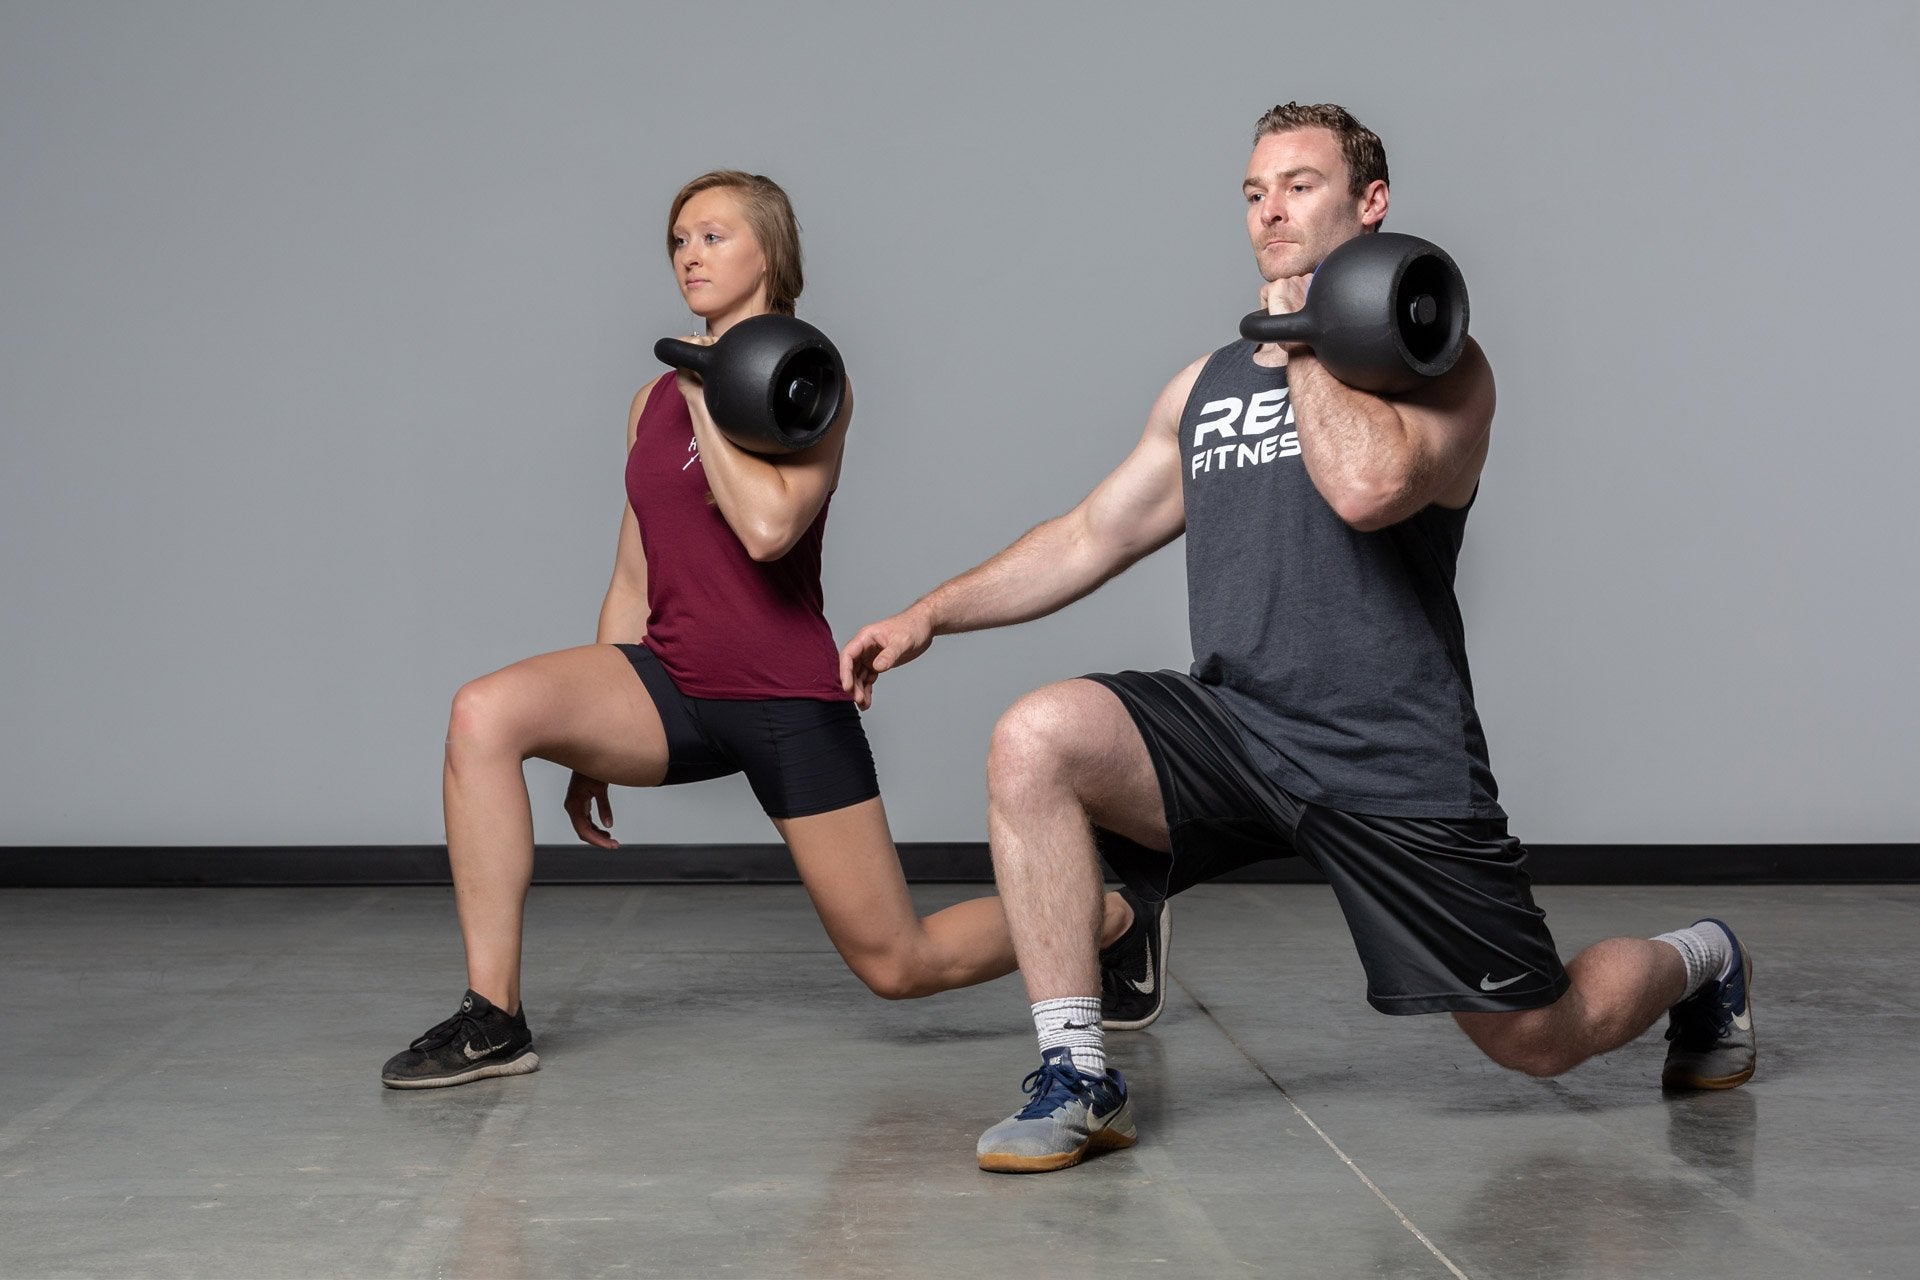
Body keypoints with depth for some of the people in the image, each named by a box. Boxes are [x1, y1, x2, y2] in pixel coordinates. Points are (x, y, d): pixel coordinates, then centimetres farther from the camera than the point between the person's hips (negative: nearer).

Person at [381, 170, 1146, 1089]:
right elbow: (634, 581, 16)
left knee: (900, 966, 3)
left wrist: (707, 398, -13)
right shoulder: (657, 399, 12)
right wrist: (596, 746, 15)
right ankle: (493, 1020, -18)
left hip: (786, 701, -5)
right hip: (671, 687, 5)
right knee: (487, 713, -24)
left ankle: (1112, 914, 31)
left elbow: (768, 524, -24)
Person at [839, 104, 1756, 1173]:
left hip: (1393, 764, -4)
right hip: (1231, 725, 4)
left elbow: (1366, 485, -25)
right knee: (1034, 740, -24)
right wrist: (929, 616, 12)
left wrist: (1303, 342, -10)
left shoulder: (1436, 364, -3)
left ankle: (1698, 963, 40)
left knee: (1540, 1043, 4)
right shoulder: (1206, 384, 15)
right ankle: (1080, 1079, -15)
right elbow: (1093, 537, 20)